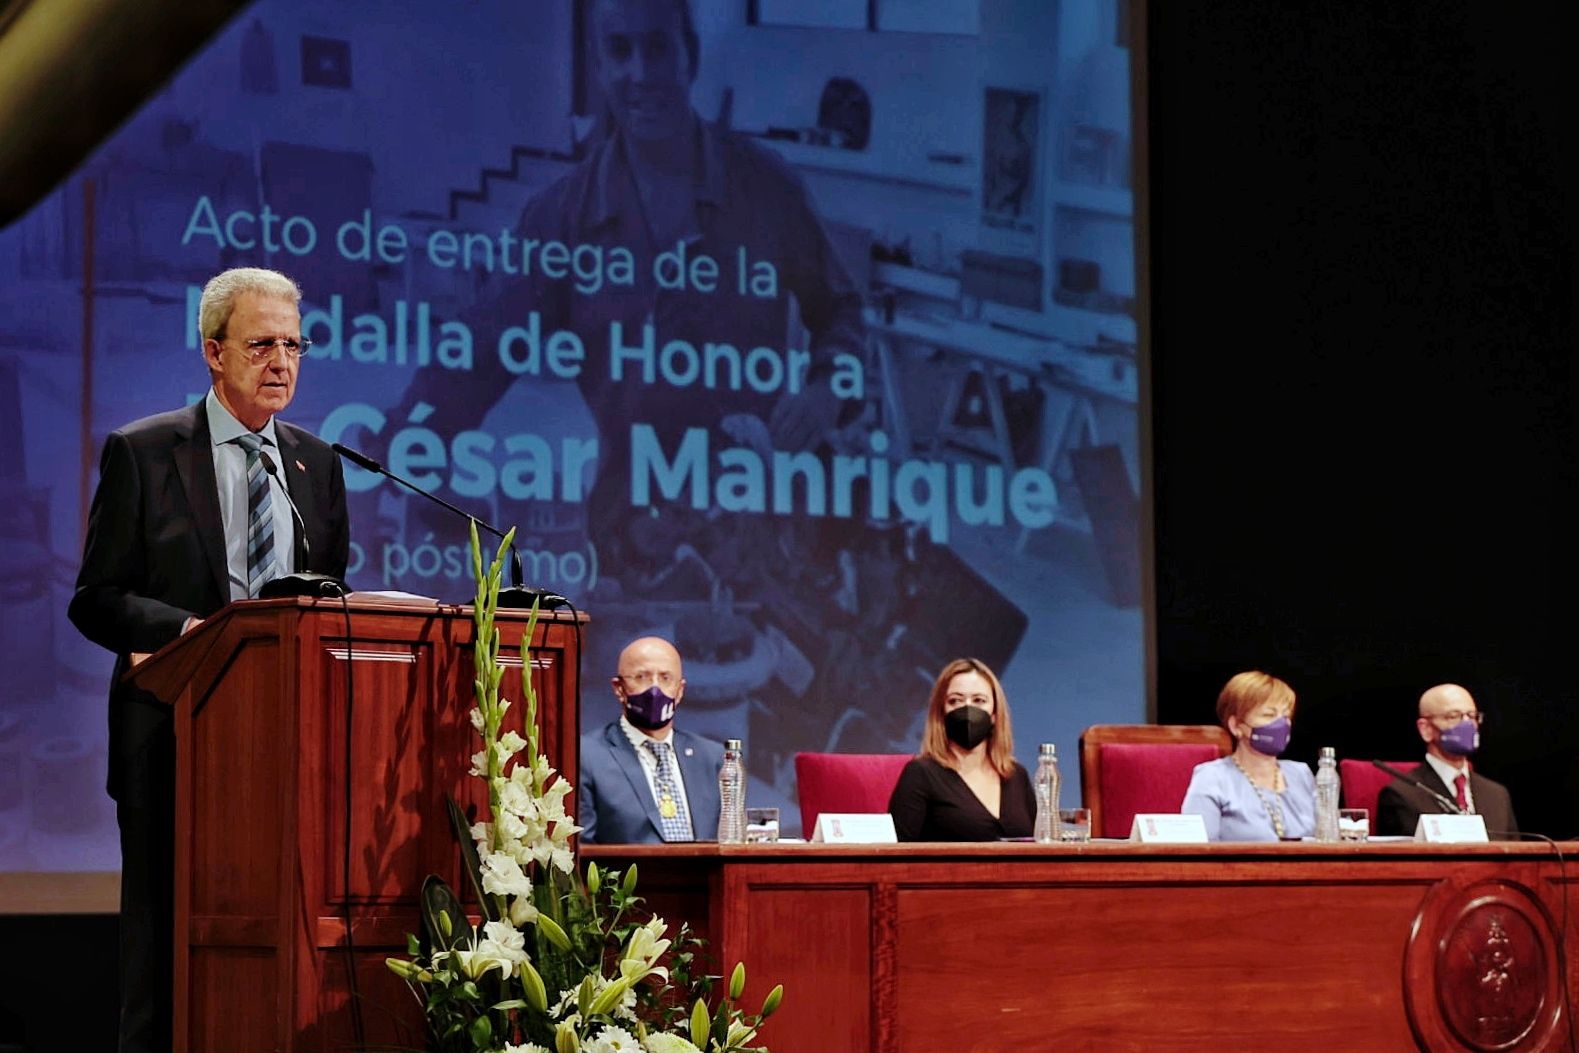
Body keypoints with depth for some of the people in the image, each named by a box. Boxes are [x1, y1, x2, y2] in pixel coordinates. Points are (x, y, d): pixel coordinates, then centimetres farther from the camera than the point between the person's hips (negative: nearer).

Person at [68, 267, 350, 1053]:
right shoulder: (140, 453, 1)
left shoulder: (317, 464, 14)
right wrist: (187, 631, -18)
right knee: (164, 943, 0)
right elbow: (96, 600, -3)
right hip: (177, 736, -3)